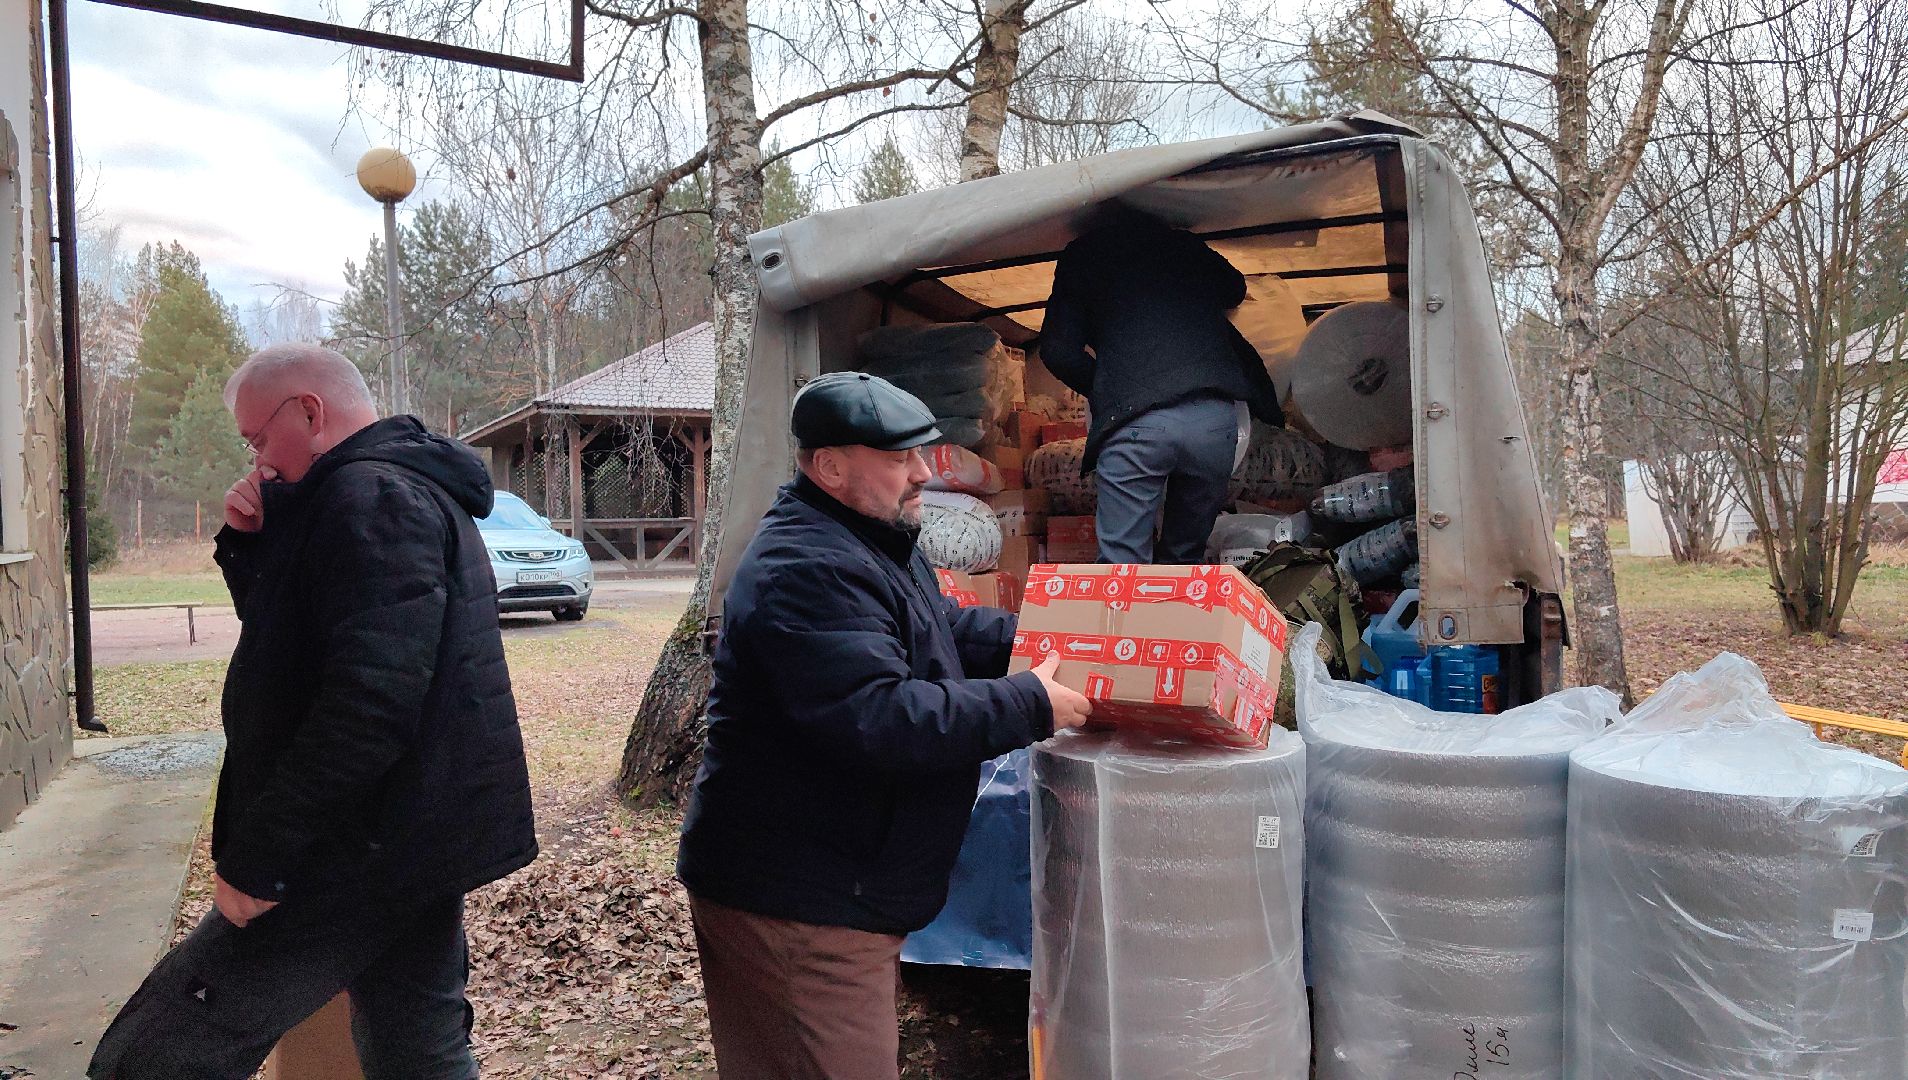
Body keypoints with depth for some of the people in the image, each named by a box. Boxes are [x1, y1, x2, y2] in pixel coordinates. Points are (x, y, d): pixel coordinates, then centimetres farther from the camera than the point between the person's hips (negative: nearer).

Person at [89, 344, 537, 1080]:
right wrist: (251, 542, 5)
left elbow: (367, 704, -28)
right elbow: (290, 637, 23)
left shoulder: (370, 497, -17)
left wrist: (254, 858, -22)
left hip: (365, 854, -10)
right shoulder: (411, 490, 17)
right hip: (420, 845, 10)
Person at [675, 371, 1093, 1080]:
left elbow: (951, 629, 22)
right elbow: (881, 721, -32)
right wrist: (1030, 704, -23)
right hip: (792, 908, -11)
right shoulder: (806, 571, -24)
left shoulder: (874, 544, 13)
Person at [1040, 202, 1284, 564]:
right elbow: (1235, 289, 42)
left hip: (1131, 422, -3)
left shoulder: (1082, 256, 15)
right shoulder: (1186, 246, 23)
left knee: (1121, 562, -2)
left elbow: (1058, 351, 6)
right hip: (1216, 417, 3)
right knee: (1187, 555, 16)